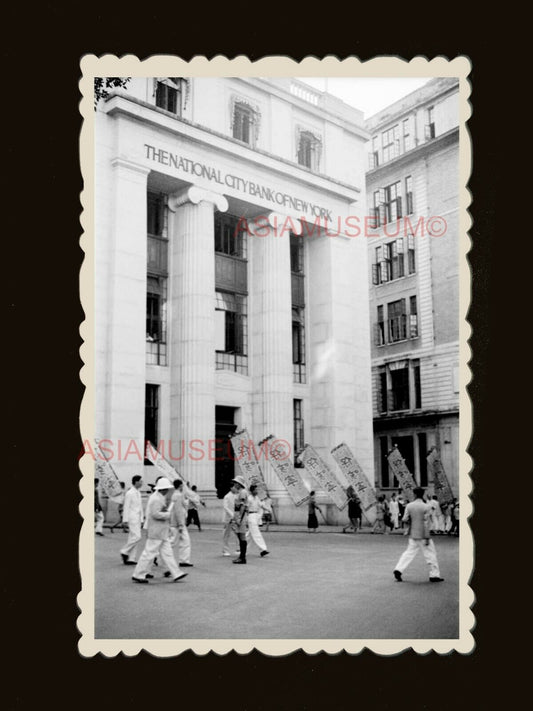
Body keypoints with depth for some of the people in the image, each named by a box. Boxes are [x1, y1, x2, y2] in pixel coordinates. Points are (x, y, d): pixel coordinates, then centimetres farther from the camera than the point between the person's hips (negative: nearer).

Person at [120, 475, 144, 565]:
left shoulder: (138, 493, 15)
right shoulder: (130, 493, -11)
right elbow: (126, 507, -13)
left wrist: (141, 519, 17)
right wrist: (125, 521, -15)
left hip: (137, 519, 8)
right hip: (132, 519, -8)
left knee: (133, 538, 7)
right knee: (136, 537, -14)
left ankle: (131, 559, 9)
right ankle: (124, 552, 1)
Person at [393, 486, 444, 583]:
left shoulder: (409, 506, -2)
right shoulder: (426, 507, -13)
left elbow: (405, 520, -2)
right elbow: (426, 523, -15)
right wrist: (427, 538, -12)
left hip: (413, 535, 4)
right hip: (422, 535, -4)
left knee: (409, 553, 12)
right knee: (430, 554, 8)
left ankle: (398, 570, 4)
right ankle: (434, 575, 13)